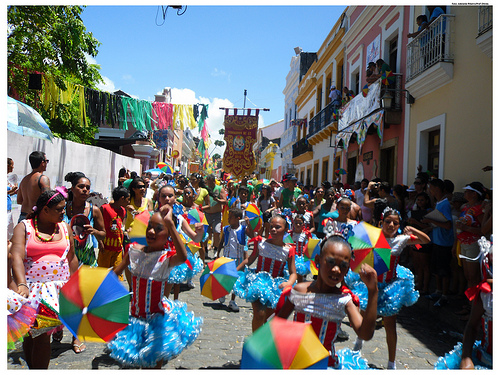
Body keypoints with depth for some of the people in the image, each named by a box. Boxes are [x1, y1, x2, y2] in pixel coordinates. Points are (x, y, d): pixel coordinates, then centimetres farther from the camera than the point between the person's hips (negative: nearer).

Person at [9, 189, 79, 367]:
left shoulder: (65, 227, 9)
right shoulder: (24, 227, -1)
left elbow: (72, 258, 15)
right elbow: (16, 257, -14)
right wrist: (21, 284, -28)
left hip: (59, 287, 1)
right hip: (30, 288, -1)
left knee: (41, 333, -4)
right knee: (30, 333, 6)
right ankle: (32, 368, 24)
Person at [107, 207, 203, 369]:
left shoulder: (167, 257, -20)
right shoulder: (134, 250, -5)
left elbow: (183, 257, -44)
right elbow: (114, 273, 7)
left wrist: (170, 223, -48)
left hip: (158, 316, -4)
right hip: (136, 316, 4)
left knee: (156, 358, 11)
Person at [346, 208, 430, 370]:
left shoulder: (401, 239, -4)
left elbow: (426, 240, 0)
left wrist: (413, 230, -16)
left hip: (391, 285, 1)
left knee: (390, 324, 4)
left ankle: (391, 363, 21)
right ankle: (359, 339, 51)